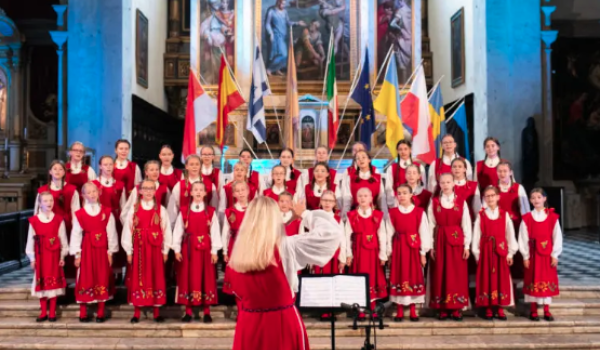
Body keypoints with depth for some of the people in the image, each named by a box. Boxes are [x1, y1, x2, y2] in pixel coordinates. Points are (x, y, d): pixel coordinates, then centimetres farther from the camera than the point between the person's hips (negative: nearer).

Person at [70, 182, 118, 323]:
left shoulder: (107, 212, 2)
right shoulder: (79, 214, 0)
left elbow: (111, 233, 1)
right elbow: (76, 234, 0)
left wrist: (110, 252, -3)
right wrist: (77, 254, -3)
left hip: (102, 250, 1)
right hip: (86, 250, -1)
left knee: (102, 280, 5)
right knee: (85, 280, 3)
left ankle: (101, 313, 14)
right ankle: (83, 314, 13)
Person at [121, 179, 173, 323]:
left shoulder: (161, 210, 2)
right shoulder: (133, 210, 2)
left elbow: (166, 231, 2)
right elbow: (127, 231, 2)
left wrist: (165, 251, 0)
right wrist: (128, 251, -1)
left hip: (155, 250, 0)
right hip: (138, 249, 0)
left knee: (156, 279, 5)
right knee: (138, 280, 5)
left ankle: (157, 313, 14)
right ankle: (136, 313, 14)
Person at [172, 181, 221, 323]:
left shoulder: (211, 212, 3)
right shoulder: (184, 212, 5)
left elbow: (215, 232, 0)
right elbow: (178, 231, 4)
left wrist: (214, 251, -5)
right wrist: (177, 249, -2)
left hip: (205, 250, -1)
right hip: (188, 249, 1)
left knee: (206, 279, 4)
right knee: (188, 279, 4)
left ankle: (206, 312, 12)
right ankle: (188, 312, 14)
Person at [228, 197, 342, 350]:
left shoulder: (238, 252, -3)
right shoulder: (285, 247, -17)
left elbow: (239, 292, 10)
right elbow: (332, 232, -14)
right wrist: (306, 214, -1)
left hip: (248, 323, 4)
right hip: (282, 323, -4)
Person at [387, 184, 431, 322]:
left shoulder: (419, 212, 0)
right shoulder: (392, 212, 3)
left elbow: (424, 233, 0)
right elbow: (390, 234, 3)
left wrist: (423, 253, -3)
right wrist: (389, 253, 1)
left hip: (413, 248, -1)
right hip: (398, 248, 1)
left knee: (414, 276, 4)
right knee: (398, 276, 3)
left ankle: (413, 311, 14)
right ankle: (399, 311, 11)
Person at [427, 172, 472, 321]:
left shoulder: (461, 202, 3)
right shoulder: (434, 202, 4)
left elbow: (466, 224, 1)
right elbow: (431, 225, 2)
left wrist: (466, 245, -4)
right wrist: (431, 246, -3)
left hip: (457, 241, 0)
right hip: (440, 241, 0)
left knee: (457, 274, 2)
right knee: (440, 274, 2)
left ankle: (456, 308, 10)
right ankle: (442, 308, 9)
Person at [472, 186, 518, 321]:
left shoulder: (504, 215, 4)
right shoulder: (481, 215, 2)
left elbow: (510, 234, 4)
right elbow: (476, 235, 0)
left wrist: (510, 253, -1)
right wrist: (477, 254, -4)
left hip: (501, 251, 1)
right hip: (485, 251, -1)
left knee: (502, 278, 3)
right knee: (486, 278, 1)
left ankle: (500, 309, 12)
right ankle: (488, 309, 8)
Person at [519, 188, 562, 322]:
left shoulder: (552, 217, 0)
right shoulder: (527, 218, -1)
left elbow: (557, 237, 0)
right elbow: (523, 238, -2)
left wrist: (555, 255, -4)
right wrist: (525, 256, -5)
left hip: (548, 254, 1)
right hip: (532, 254, 0)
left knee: (548, 280, 5)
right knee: (533, 280, 4)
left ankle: (547, 311, 14)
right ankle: (533, 310, 13)